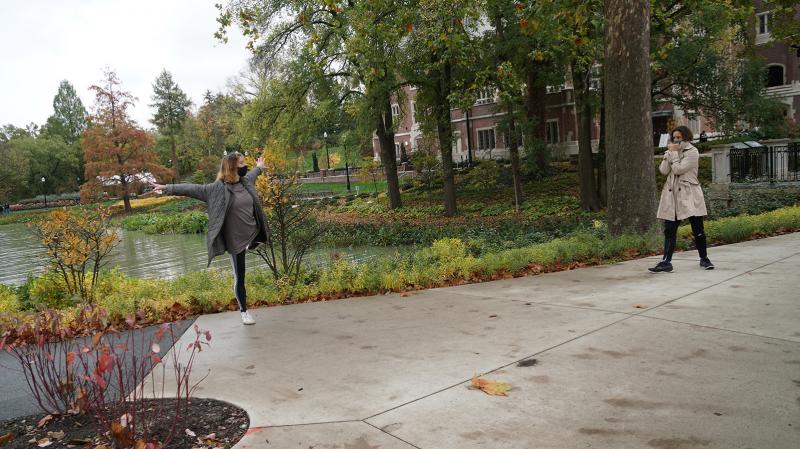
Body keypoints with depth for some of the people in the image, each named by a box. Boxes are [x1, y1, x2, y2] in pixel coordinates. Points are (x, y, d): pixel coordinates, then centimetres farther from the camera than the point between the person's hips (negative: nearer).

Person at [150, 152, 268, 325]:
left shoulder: (246, 181, 3)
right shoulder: (218, 188, -16)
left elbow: (251, 174, 26)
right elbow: (192, 189, -18)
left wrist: (259, 167, 47)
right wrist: (167, 188, -25)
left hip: (253, 233, 5)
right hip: (235, 239, -5)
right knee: (239, 277, 5)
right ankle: (244, 311, 22)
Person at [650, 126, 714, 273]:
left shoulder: (692, 152, -4)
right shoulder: (672, 151, 15)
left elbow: (678, 169, -16)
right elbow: (663, 170, 1)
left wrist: (674, 152, -9)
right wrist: (669, 153, -4)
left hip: (689, 195, -5)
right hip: (672, 194, 5)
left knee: (697, 229, 3)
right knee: (669, 230, 0)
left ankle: (704, 259, 18)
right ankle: (666, 262, -1)